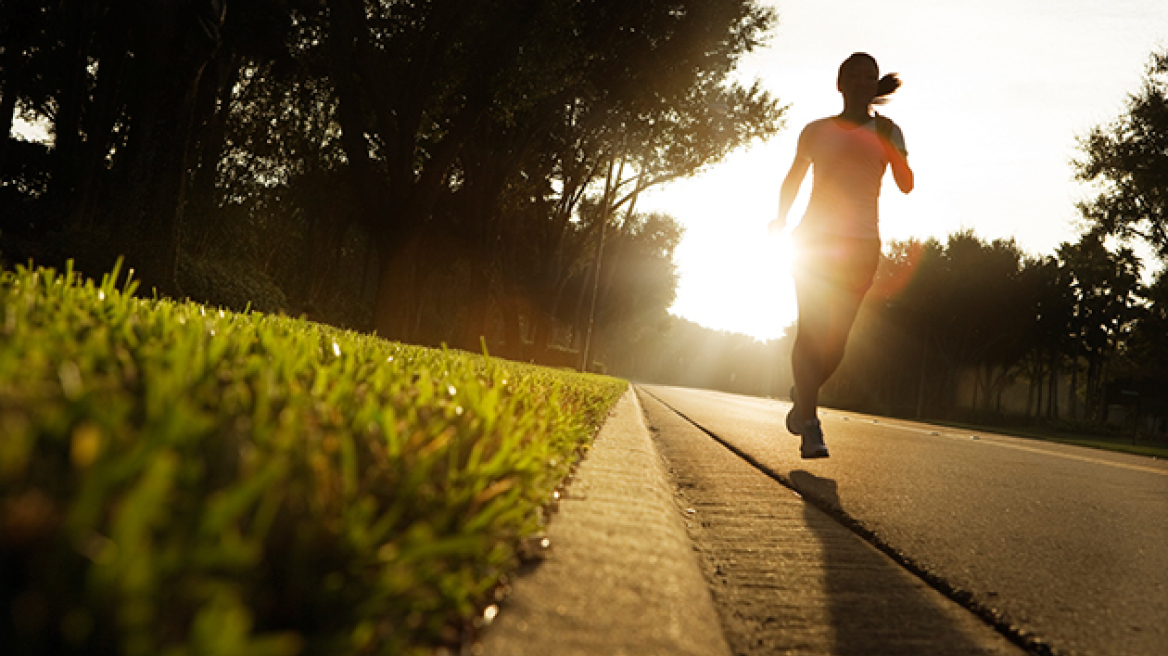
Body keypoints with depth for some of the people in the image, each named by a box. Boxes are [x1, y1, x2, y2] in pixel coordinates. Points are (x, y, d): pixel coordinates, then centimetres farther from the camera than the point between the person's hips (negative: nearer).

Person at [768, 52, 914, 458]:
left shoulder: (886, 132, 9)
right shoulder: (816, 131, 9)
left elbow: (906, 185, -3)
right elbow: (794, 178, 22)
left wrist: (885, 142, -16)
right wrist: (781, 218, 11)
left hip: (861, 245, 1)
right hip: (816, 238, -1)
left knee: (836, 340, 0)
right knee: (811, 330, -15)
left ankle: (802, 395, 28)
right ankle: (810, 426, -15)